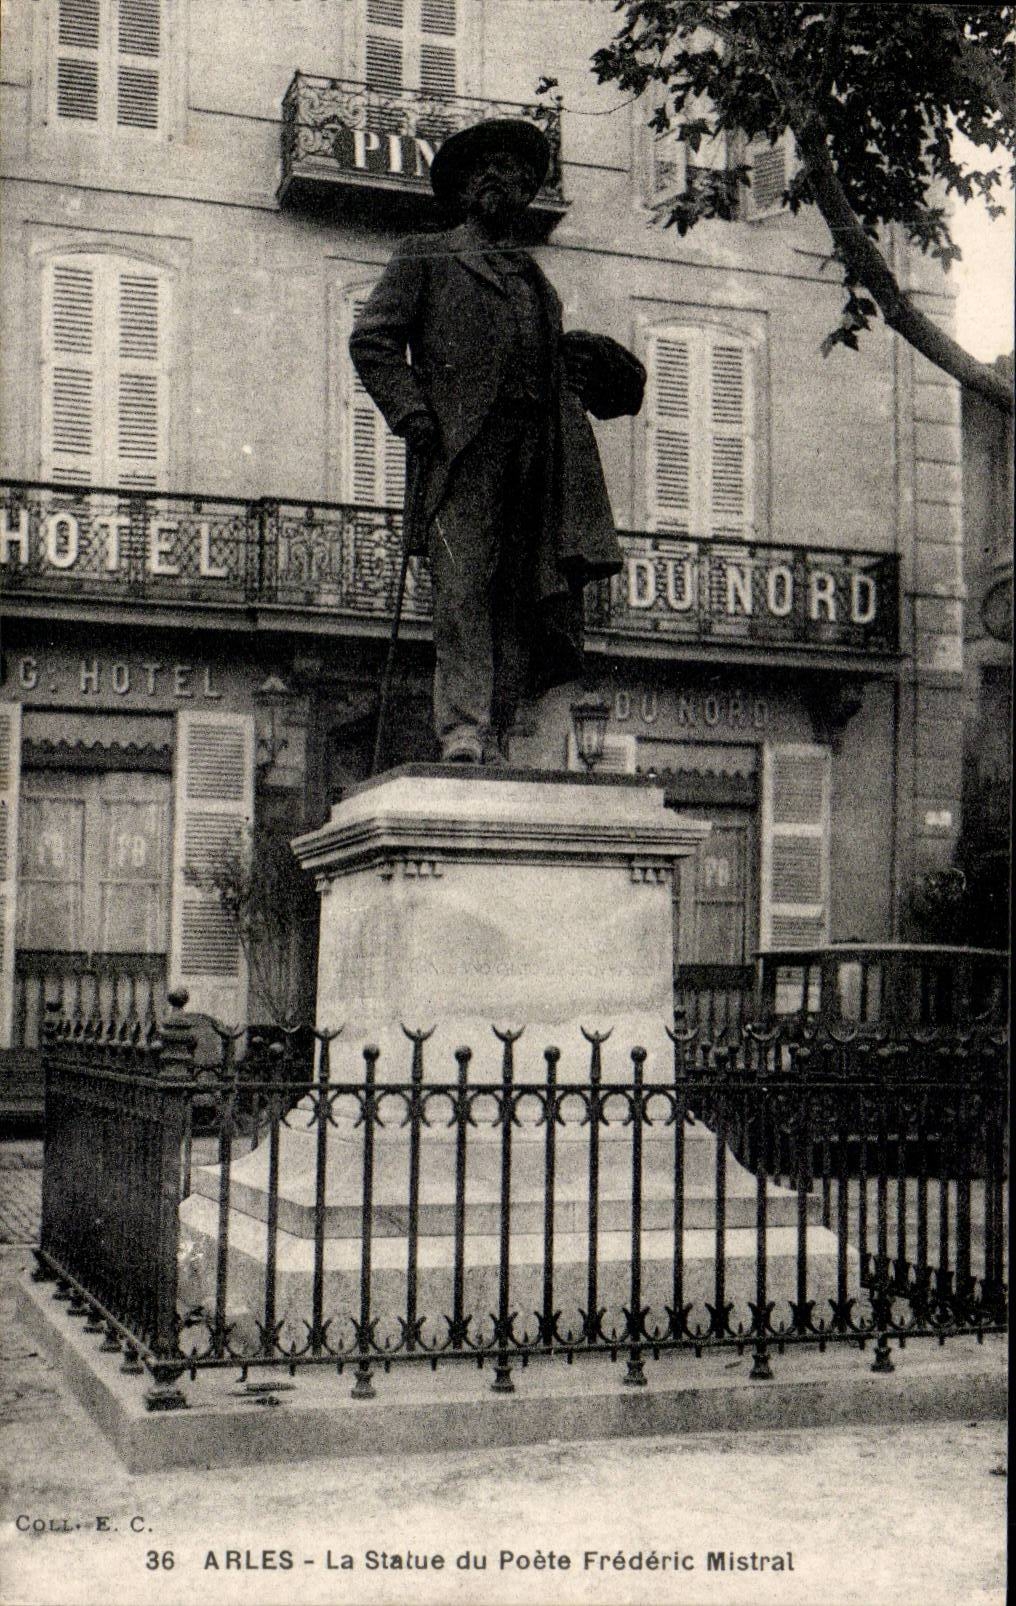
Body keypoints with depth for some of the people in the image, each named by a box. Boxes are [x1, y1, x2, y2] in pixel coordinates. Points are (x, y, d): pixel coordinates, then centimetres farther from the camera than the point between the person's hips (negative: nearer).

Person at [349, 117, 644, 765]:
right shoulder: (425, 256, 17)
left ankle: (496, 741, -5)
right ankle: (462, 729, -20)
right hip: (460, 445, -4)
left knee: (524, 598, -5)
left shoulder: (537, 280, 32)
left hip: (538, 446, 4)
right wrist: (411, 414, -7)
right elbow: (372, 339, 7)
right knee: (464, 584, -16)